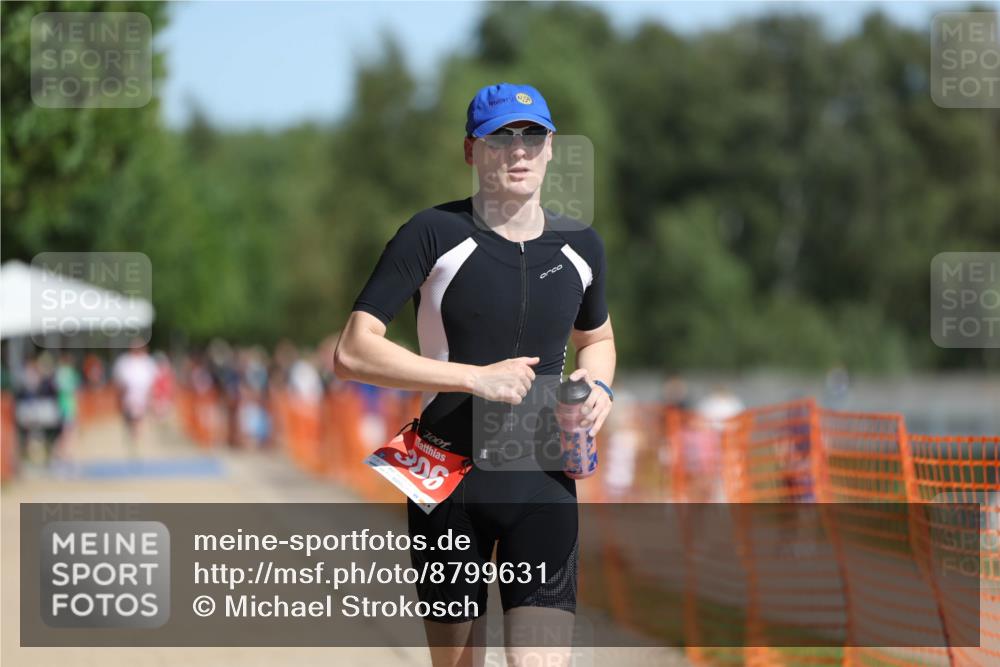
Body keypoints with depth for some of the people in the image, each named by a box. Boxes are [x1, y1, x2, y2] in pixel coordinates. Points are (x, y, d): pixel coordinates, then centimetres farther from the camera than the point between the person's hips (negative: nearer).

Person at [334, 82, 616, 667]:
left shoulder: (581, 246, 7)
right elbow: (353, 352, -13)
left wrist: (599, 386, 2)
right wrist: (476, 378, -19)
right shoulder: (434, 235, -6)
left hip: (543, 482, 2)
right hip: (448, 479, -2)